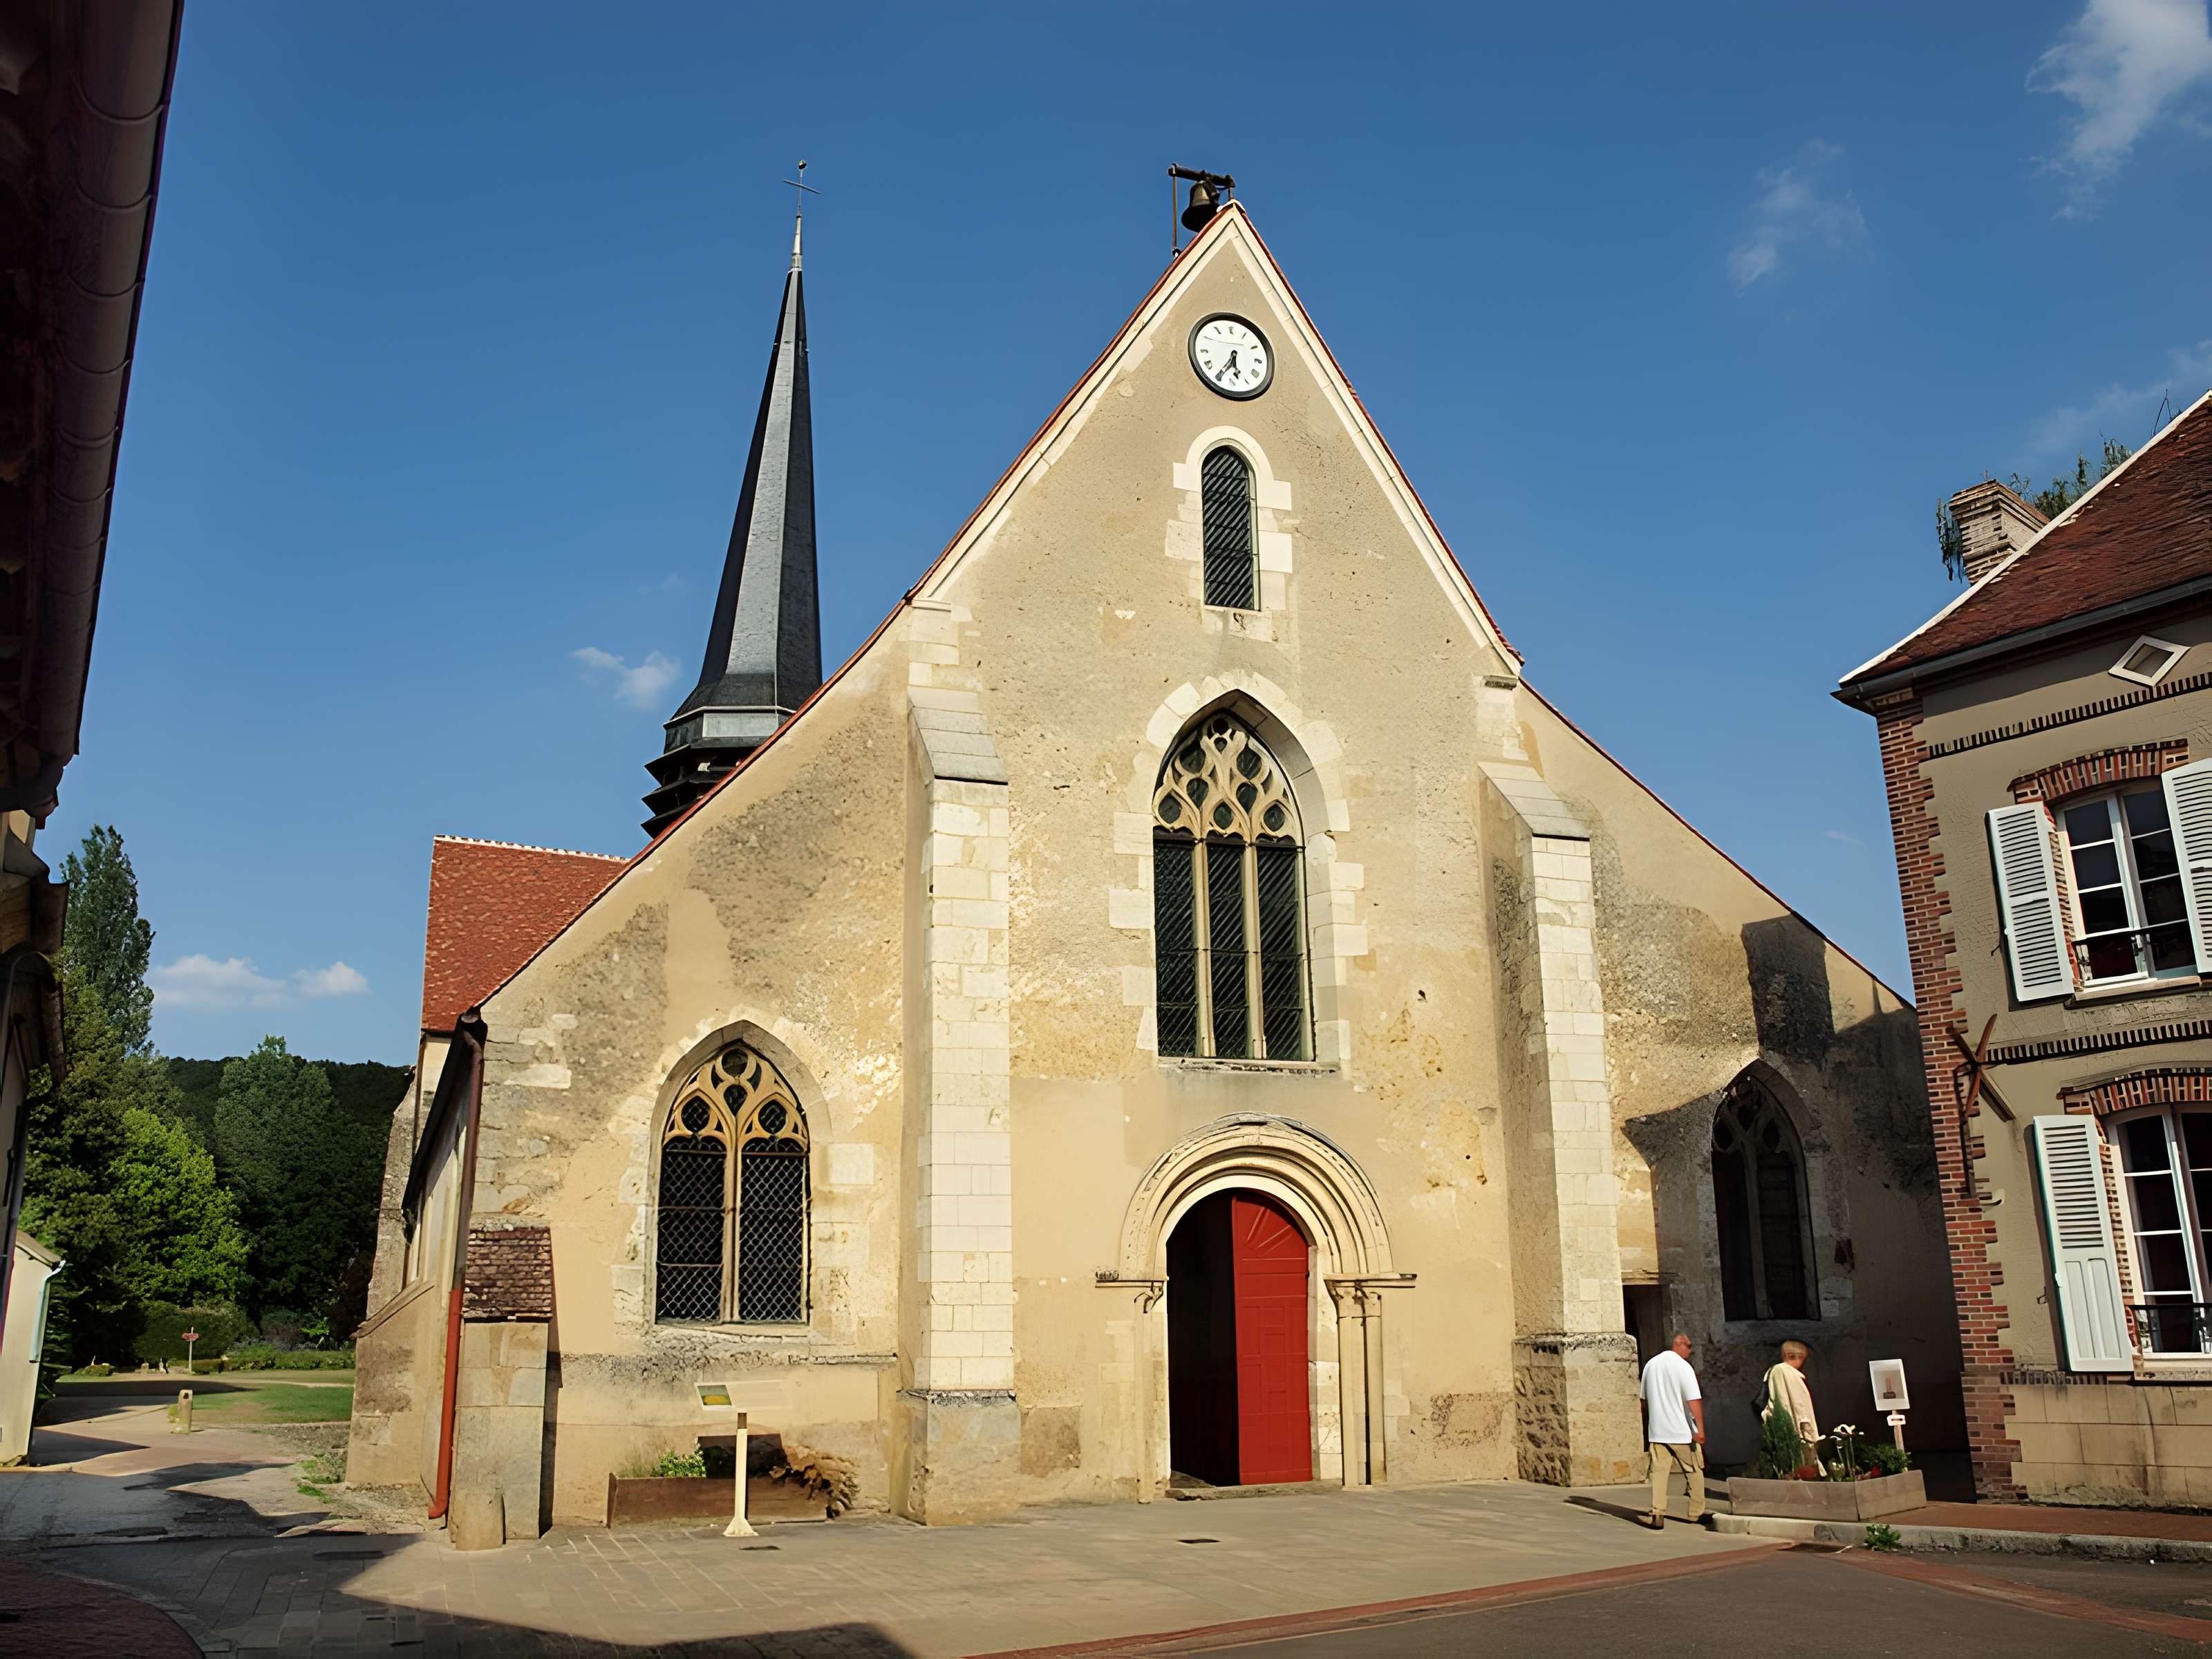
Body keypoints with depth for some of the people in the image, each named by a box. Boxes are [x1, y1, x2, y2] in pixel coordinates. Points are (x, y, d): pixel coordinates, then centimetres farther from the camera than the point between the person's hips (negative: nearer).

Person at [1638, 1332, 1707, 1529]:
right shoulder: (1682, 1366, -10)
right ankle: (1696, 1513, 18)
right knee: (1694, 1471, 12)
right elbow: (1694, 1400, -19)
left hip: (1657, 1430, 5)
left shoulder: (1651, 1365, 10)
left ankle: (1657, 1514, -8)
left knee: (1659, 1471, 3)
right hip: (1682, 1431, -4)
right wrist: (1700, 1429, -19)